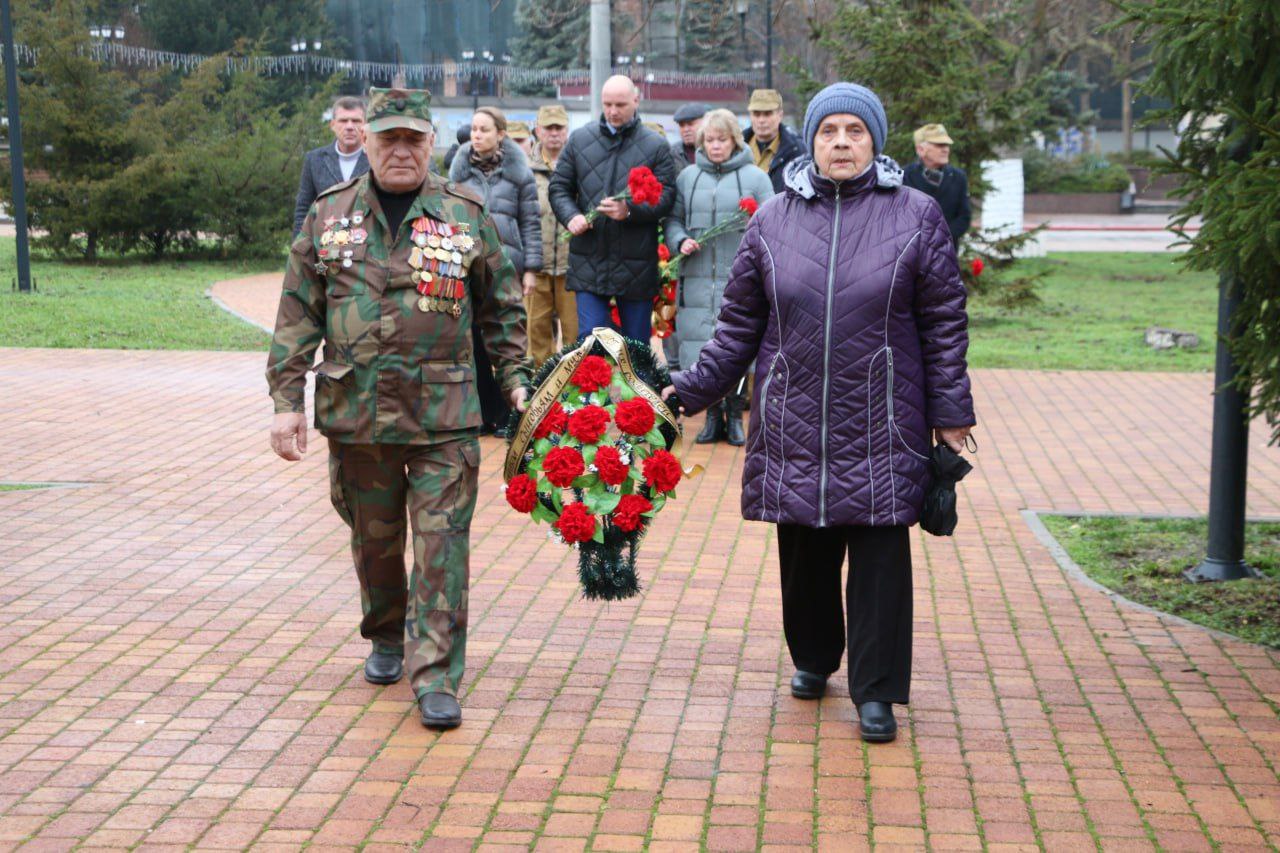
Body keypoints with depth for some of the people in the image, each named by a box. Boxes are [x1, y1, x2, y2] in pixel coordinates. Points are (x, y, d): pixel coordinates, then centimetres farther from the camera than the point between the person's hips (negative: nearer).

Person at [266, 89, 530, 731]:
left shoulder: (467, 216, 3)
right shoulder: (328, 215, 5)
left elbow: (502, 309, 10)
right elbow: (298, 317, 6)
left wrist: (516, 380, 2)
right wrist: (287, 401, 1)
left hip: (444, 416, -2)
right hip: (354, 412, 2)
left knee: (441, 541, -5)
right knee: (374, 538, 15)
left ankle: (436, 675, 1)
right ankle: (386, 639, 38)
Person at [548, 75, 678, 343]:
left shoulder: (657, 146, 3)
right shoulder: (579, 140, 9)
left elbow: (666, 196, -3)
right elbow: (558, 187, 12)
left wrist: (630, 210, -21)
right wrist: (571, 216, -9)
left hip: (636, 267, -1)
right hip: (588, 261, 1)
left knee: (637, 348, 8)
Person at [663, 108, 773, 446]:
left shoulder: (755, 177, 5)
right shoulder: (688, 177, 13)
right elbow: (673, 219, 15)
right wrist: (680, 241, -4)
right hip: (697, 279, 2)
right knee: (700, 352, 1)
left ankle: (735, 415, 15)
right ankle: (713, 415, 17)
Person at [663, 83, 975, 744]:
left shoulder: (916, 216, 2)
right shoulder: (773, 220, 7)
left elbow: (944, 323, 4)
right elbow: (740, 322, 12)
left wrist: (950, 412, 2)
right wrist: (692, 390, 9)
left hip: (882, 427, -2)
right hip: (793, 422, 2)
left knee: (879, 555, -3)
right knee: (805, 552, 12)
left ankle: (876, 691, 8)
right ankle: (813, 658, 35)